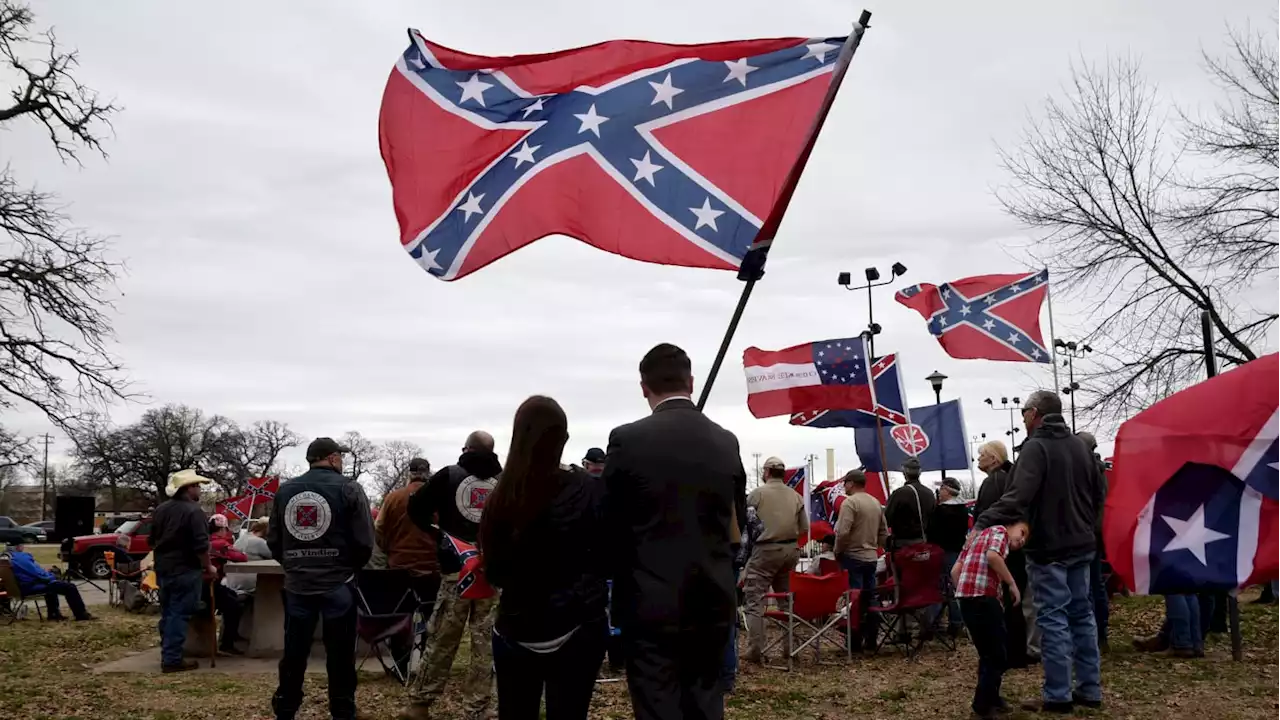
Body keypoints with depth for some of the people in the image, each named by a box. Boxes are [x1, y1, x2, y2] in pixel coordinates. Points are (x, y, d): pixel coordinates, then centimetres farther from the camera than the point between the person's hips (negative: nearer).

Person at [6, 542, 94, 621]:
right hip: (32, 587, -11)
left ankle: (53, 614, 34)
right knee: (70, 588, -8)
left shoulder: (9, 557, 10)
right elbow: (37, 573, -21)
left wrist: (47, 573, 10)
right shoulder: (21, 557, -21)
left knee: (51, 584, 37)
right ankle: (81, 615, 0)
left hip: (23, 586, 11)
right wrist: (51, 576, -3)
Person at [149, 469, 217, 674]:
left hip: (163, 569, 8)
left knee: (167, 614, 17)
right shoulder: (193, 511, -17)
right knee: (179, 615, -5)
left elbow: (152, 540, 20)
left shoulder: (160, 509, 10)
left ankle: (167, 654, 23)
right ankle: (172, 659, -5)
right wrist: (208, 567, -7)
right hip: (185, 571, -8)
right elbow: (201, 546, -20)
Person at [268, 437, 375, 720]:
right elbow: (365, 541, -8)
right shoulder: (348, 488, -5)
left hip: (296, 585, 4)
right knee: (340, 657, 5)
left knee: (293, 655, 12)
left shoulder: (285, 490, 7)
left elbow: (273, 540, 10)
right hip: (337, 585, -4)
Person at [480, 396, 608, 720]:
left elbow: (493, 571, 6)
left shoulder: (500, 497, -5)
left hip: (515, 630, 2)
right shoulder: (586, 490, -11)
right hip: (576, 629, -2)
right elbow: (609, 555, -2)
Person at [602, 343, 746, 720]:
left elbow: (611, 524, -3)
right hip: (714, 601, 4)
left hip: (652, 602, -4)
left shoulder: (627, 440, -11)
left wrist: (623, 581, 14)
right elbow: (737, 521, 12)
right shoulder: (726, 442, 3)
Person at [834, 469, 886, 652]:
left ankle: (855, 642, 0)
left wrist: (837, 551, -6)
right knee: (870, 600, 10)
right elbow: (884, 533, 14)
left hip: (852, 557, -7)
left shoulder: (850, 502, -13)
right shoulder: (876, 503, 11)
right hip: (871, 557, 7)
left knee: (854, 601, -3)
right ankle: (870, 641, 14)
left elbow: (842, 532, -20)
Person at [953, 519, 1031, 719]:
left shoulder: (979, 536, 28)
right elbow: (992, 555, -18)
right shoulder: (999, 531, 4)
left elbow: (955, 571, 21)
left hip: (966, 598, 8)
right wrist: (1012, 584, -10)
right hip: (983, 597, -8)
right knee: (998, 654, 3)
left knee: (988, 653, 20)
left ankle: (989, 699, 28)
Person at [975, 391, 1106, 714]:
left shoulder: (1036, 447, -15)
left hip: (1049, 547, -8)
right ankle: (1089, 689, 17)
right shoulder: (1080, 445, 10)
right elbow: (1098, 494, 17)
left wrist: (982, 523, -25)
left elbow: (1018, 498, -26)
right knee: (1082, 614, 12)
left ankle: (1058, 695, -1)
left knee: (1053, 618, -4)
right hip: (1080, 545, 8)